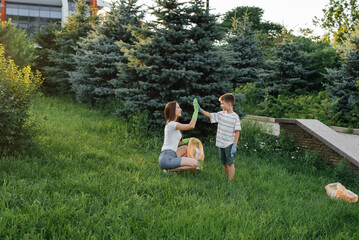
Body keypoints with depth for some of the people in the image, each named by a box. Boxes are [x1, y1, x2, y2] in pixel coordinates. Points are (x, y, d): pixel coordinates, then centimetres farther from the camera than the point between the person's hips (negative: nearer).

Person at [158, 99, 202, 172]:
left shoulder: (174, 124, 19)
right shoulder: (172, 124, -12)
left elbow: (178, 142, 24)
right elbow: (191, 126, -19)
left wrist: (190, 140, 14)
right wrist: (196, 110, -14)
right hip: (167, 159, -10)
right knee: (195, 163, -18)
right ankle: (170, 169, -8)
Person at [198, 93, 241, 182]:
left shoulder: (235, 117, -13)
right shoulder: (221, 114, 5)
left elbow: (237, 132, -14)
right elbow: (210, 115, 18)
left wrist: (234, 145, -18)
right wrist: (200, 110, 11)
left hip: (229, 144, -7)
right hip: (221, 144, 7)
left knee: (230, 163, -3)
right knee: (224, 163, 15)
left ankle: (230, 182, 1)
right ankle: (227, 179, 27)